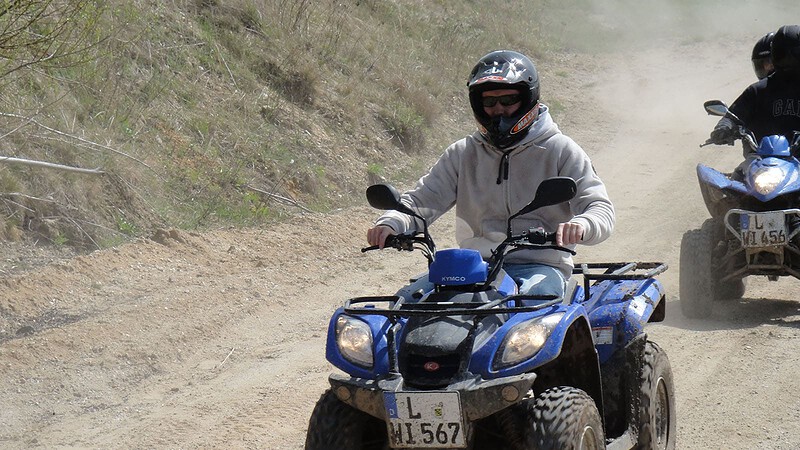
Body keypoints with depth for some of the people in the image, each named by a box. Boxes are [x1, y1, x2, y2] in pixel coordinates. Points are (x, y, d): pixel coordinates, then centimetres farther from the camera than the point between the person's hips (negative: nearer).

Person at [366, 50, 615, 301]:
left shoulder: (560, 151, 5)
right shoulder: (463, 153, 15)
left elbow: (601, 209, -3)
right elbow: (422, 199, 10)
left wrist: (579, 226, -29)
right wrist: (390, 224, -14)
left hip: (539, 266, -3)